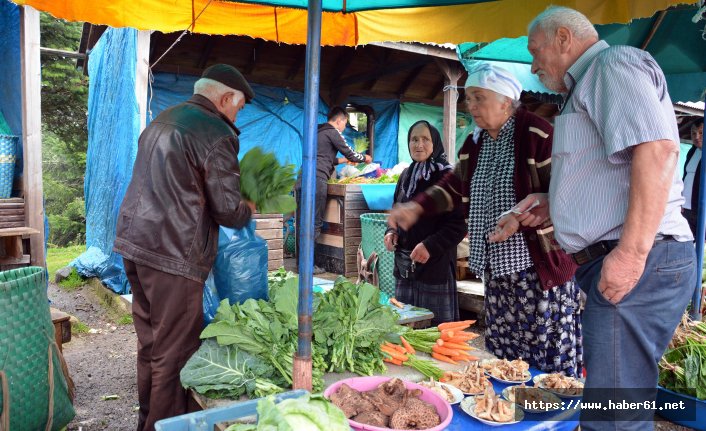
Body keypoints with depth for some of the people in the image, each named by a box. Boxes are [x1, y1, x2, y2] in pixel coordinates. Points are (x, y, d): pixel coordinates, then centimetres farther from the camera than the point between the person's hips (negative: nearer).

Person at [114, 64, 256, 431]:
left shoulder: (162, 120, 17)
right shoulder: (215, 134, -12)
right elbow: (228, 210, -13)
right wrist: (249, 208, 8)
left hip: (134, 241, 9)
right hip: (172, 254, -9)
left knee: (149, 343, 20)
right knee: (174, 352, 1)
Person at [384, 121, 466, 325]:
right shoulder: (406, 175, 12)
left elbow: (459, 224, -11)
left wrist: (430, 246, -20)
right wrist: (392, 231, 4)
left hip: (436, 264, -6)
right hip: (405, 265, 6)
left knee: (436, 326, 0)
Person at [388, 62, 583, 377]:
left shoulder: (538, 135, -11)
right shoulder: (474, 145, 13)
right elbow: (454, 187, 25)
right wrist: (417, 207, 13)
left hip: (540, 269, -7)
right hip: (495, 270, 7)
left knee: (551, 366, -1)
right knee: (502, 360, 14)